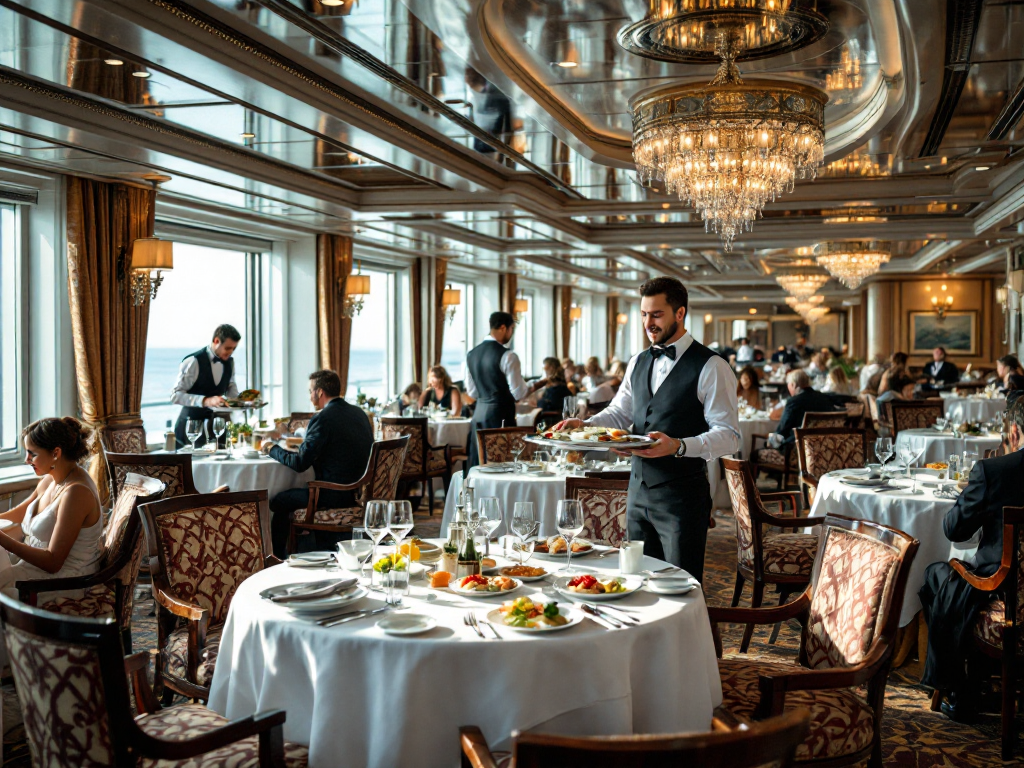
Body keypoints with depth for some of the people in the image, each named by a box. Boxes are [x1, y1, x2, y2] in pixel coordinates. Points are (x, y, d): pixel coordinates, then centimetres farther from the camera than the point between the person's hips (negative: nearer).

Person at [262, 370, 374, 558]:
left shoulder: (323, 418, -16)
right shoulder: (358, 413, 9)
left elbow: (299, 463, -16)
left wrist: (272, 449, 1)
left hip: (336, 495, -9)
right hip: (361, 491, 9)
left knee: (278, 502, 7)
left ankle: (278, 559, 21)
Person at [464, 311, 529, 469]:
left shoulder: (471, 354, 9)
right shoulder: (507, 356, -13)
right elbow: (518, 392, -11)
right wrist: (529, 387, 9)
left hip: (479, 413, 7)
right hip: (501, 414, -7)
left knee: (477, 464, 11)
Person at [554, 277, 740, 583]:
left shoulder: (711, 368, -11)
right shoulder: (638, 363, 12)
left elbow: (728, 436, -15)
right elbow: (619, 413, 14)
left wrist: (679, 446, -30)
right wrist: (583, 425, -5)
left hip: (681, 496, -6)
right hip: (639, 489, 7)